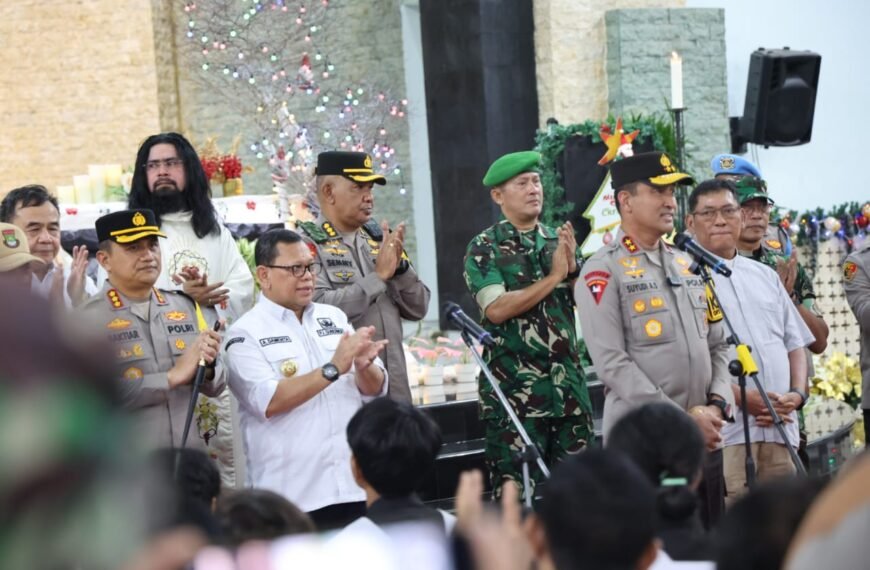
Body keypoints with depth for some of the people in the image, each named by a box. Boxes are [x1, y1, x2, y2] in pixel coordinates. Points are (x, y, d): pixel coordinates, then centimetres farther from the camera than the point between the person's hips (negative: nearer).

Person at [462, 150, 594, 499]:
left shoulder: (559, 241, 13)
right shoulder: (484, 248, -1)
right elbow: (497, 309, -15)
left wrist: (573, 267, -10)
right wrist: (554, 276, -11)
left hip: (568, 382, 5)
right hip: (515, 388, -5)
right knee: (518, 489, -3)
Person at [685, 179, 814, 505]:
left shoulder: (765, 276, 22)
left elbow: (795, 343, 23)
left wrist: (797, 393, 3)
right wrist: (742, 398, -16)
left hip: (780, 429, 6)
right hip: (725, 434, -6)